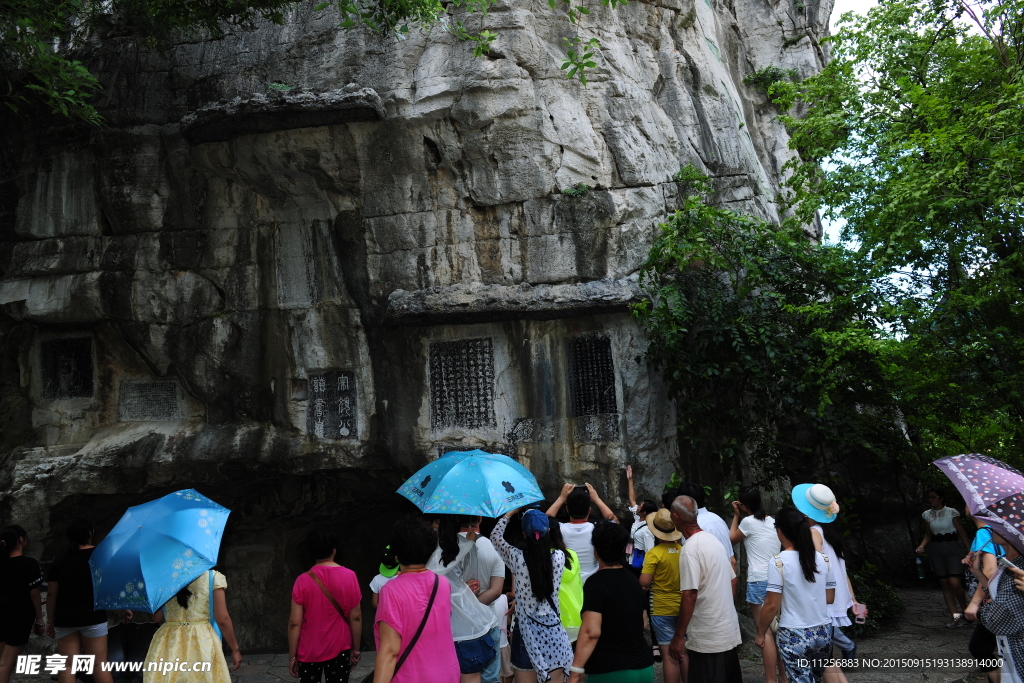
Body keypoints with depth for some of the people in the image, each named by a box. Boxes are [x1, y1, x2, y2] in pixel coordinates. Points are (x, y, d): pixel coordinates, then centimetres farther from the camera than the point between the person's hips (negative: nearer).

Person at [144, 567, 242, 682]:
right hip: (202, 642, -2)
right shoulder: (214, 577, -8)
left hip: (167, 644, 2)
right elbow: (222, 619, -8)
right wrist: (235, 649, 2)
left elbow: (156, 618, 4)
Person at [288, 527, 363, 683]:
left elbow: (294, 623, -10)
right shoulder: (349, 576, -10)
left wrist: (292, 656, 0)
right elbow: (355, 617, -7)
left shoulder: (303, 580, -12)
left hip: (308, 651, 0)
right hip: (339, 648, 0)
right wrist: (356, 649, 4)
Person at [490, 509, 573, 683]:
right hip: (553, 632, 1)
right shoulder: (559, 556, -9)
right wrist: (539, 518, 24)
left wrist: (512, 511, 17)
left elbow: (495, 535, 7)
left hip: (527, 632, -1)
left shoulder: (517, 558, -12)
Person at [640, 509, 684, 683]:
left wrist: (647, 584, 2)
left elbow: (644, 582, -19)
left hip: (662, 609, -5)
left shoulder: (654, 553, -17)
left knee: (669, 655, 2)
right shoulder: (684, 550, -2)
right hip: (684, 608, 5)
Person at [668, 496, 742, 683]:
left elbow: (690, 596, -22)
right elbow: (733, 580, 15)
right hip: (730, 632, 8)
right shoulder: (713, 540, 7)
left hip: (708, 639, -8)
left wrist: (678, 636, -16)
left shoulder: (690, 548, -18)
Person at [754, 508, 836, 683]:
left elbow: (772, 605, -12)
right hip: (824, 632, 5)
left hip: (794, 635, -5)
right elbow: (830, 598, 9)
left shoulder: (778, 562, -14)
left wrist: (761, 633, 1)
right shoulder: (822, 559, 0)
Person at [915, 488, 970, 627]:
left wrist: (969, 550, -6)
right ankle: (955, 616, 8)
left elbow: (961, 532, -2)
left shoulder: (951, 512, -5)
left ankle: (965, 609, 13)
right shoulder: (926, 515, 6)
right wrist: (922, 546, -6)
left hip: (952, 548, -4)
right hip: (936, 550, 4)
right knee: (945, 583, 3)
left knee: (954, 583, -14)